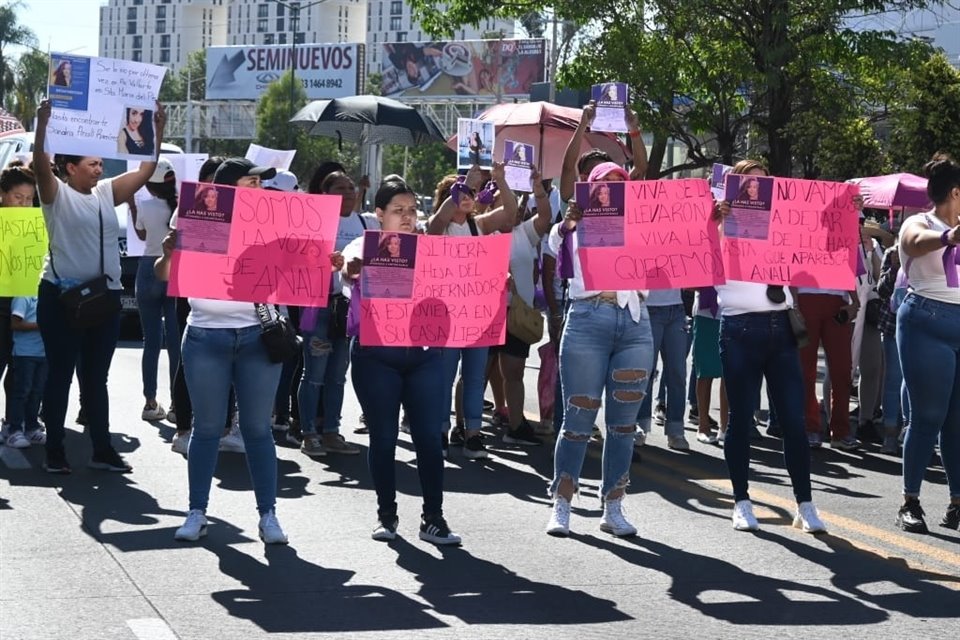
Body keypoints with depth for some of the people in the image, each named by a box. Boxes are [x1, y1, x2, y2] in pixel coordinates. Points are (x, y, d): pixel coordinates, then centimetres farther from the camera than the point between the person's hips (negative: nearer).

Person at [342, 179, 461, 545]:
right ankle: (386, 514, 16)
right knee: (383, 436, 4)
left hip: (423, 353, 2)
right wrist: (351, 270, -42)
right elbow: (348, 270, -19)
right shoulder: (363, 247, 2)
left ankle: (433, 518, 5)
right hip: (376, 354, -2)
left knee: (429, 435, -1)